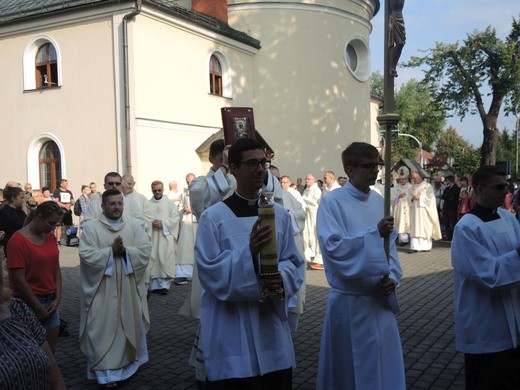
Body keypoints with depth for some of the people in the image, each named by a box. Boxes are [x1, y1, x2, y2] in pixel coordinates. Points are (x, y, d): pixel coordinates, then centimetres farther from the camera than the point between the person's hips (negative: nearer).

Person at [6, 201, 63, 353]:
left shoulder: (50, 236, 6)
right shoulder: (18, 240, -14)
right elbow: (19, 280, -15)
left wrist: (57, 298, -1)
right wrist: (39, 308, -11)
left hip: (50, 302, 6)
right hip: (29, 303, -6)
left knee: (50, 349, 10)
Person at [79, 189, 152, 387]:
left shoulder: (134, 225, 3)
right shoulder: (90, 227, -4)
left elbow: (146, 251, -4)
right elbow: (86, 255, -14)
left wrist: (125, 251, -18)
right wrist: (111, 251, -20)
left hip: (129, 288, 3)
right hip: (102, 290, -3)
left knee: (130, 325, 14)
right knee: (105, 328, 1)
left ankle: (129, 361, 33)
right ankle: (106, 370, 10)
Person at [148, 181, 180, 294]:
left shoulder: (169, 203, 8)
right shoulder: (148, 204, 9)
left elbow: (175, 218, 0)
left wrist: (163, 224, -11)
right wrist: (151, 223, -15)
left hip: (166, 236, -1)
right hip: (151, 237, 1)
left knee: (165, 260, -6)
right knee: (153, 260, 1)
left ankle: (164, 285, -3)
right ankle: (154, 285, 8)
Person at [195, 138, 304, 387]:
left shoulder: (280, 214, 6)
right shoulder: (213, 217, -8)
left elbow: (293, 261, 8)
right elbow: (209, 271, -13)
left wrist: (281, 278, -14)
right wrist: (249, 251, -26)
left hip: (271, 322, 4)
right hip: (231, 329, -4)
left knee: (278, 381, 12)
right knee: (234, 380, 3)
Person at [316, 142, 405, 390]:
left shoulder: (379, 201, 6)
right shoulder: (332, 202, -12)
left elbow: (391, 245, 10)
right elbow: (333, 247, -21)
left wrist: (392, 277, -5)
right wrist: (375, 232, -25)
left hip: (381, 299, 6)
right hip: (349, 302, -5)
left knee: (384, 364, 15)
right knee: (349, 367, 8)